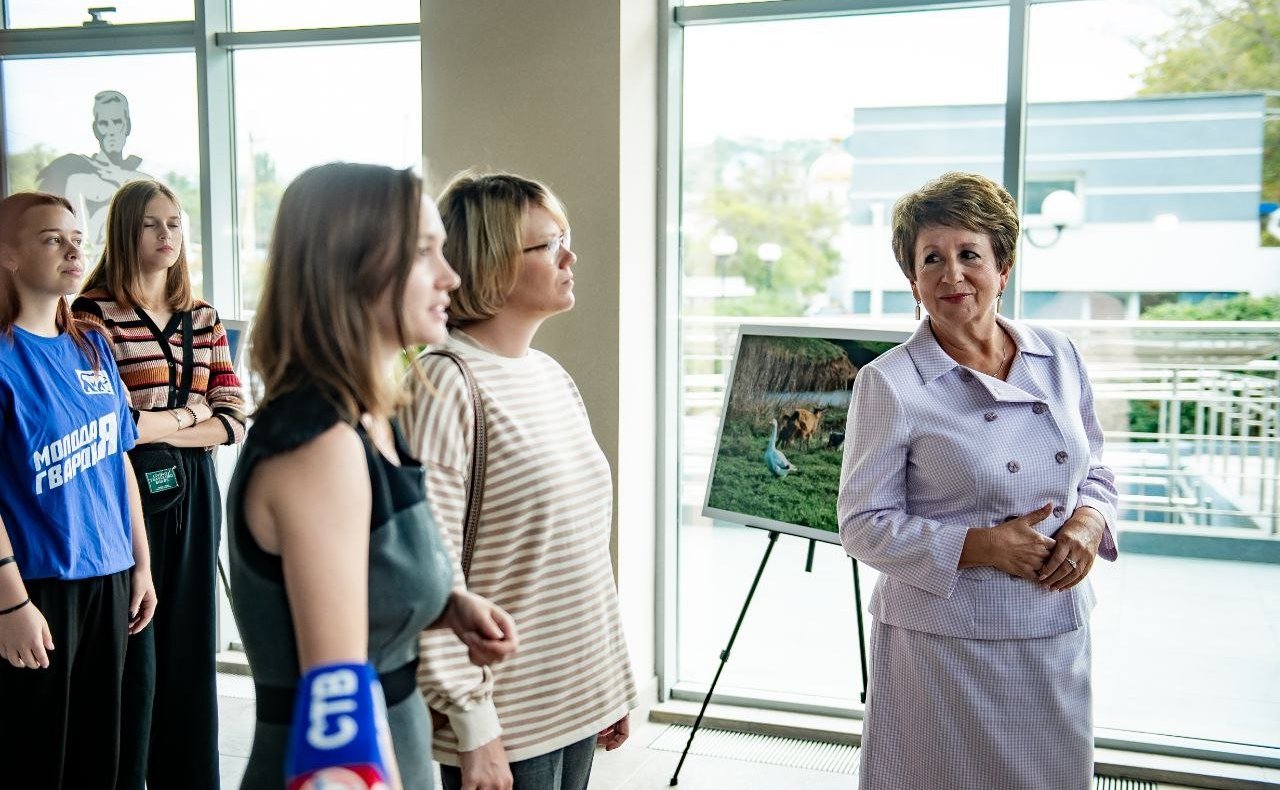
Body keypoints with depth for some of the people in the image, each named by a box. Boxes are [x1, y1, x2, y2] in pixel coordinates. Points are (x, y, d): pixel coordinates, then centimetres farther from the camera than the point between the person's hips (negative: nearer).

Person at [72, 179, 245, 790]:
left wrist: (156, 428, -10)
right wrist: (186, 413, -5)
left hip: (192, 492, 5)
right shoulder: (94, 313, -6)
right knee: (134, 652, 3)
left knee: (191, 643, 12)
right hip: (127, 492, -5)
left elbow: (234, 416, 4)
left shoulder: (201, 317, 11)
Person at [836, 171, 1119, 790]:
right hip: (940, 642, -4)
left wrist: (1088, 519, -7)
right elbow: (863, 525, -11)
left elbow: (1095, 471, 15)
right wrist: (980, 546, -19)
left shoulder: (1059, 357, 4)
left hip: (1057, 638, 5)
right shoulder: (888, 384, -11)